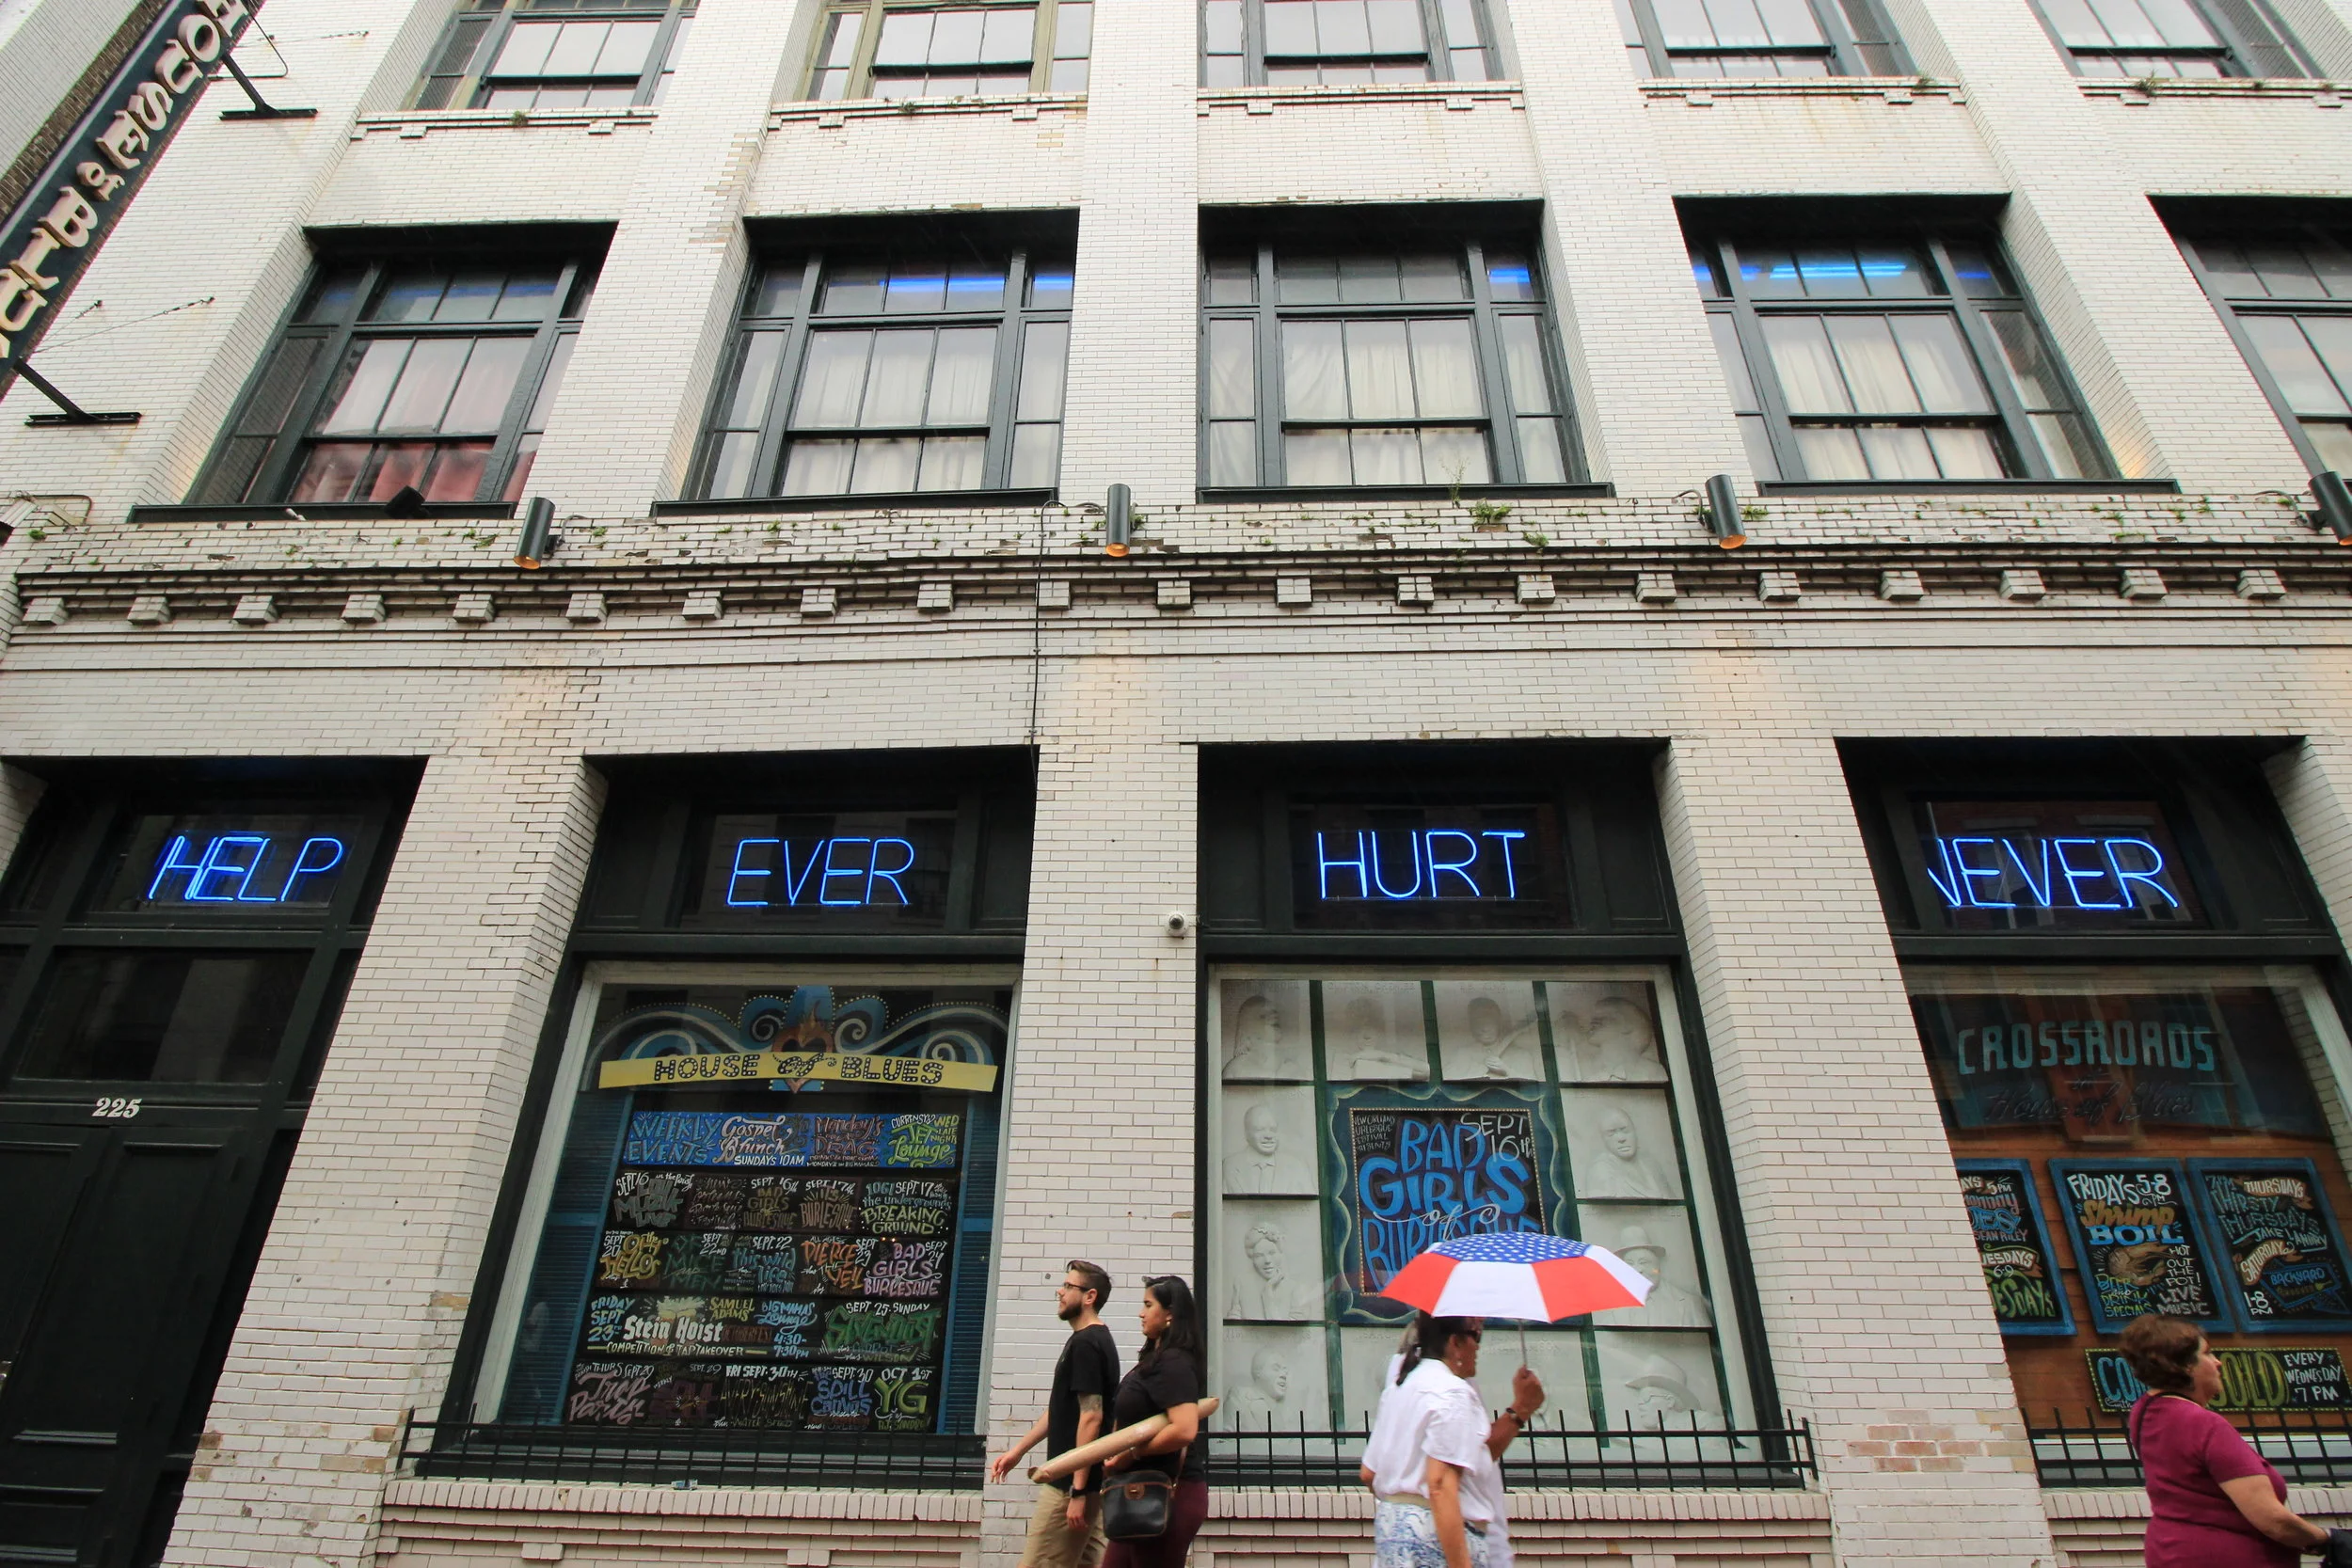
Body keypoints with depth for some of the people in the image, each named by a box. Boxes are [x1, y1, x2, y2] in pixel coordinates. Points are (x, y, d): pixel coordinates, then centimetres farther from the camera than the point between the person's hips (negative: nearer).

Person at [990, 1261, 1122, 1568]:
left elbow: (1091, 1416, -22)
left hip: (1071, 1484, -10)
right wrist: (1017, 1450, 21)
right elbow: (1061, 1410, 22)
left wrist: (1078, 1490, -22)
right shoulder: (1097, 1340, 15)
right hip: (1091, 1481, 10)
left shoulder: (1085, 1344, -16)